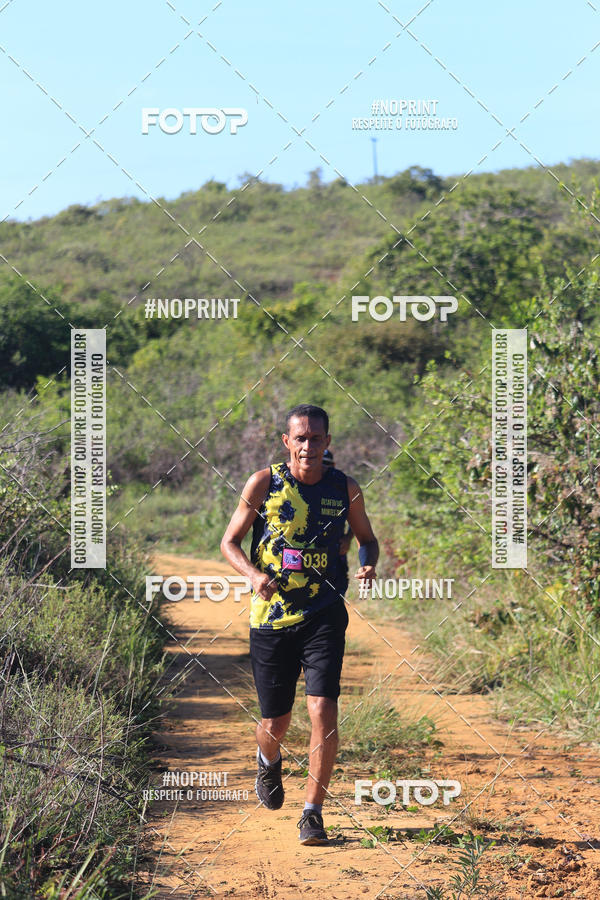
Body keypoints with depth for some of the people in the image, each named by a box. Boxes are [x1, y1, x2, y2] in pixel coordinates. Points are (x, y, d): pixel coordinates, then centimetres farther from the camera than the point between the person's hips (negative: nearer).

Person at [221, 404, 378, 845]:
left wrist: (368, 565, -7)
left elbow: (367, 538, 16)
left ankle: (314, 811, -2)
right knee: (276, 723, 7)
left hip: (324, 616, 0)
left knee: (323, 710, -15)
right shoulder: (264, 483, -3)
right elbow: (230, 541, 3)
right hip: (271, 616, 0)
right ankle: (269, 761, 45)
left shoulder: (346, 489, 1)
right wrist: (254, 575, -17)